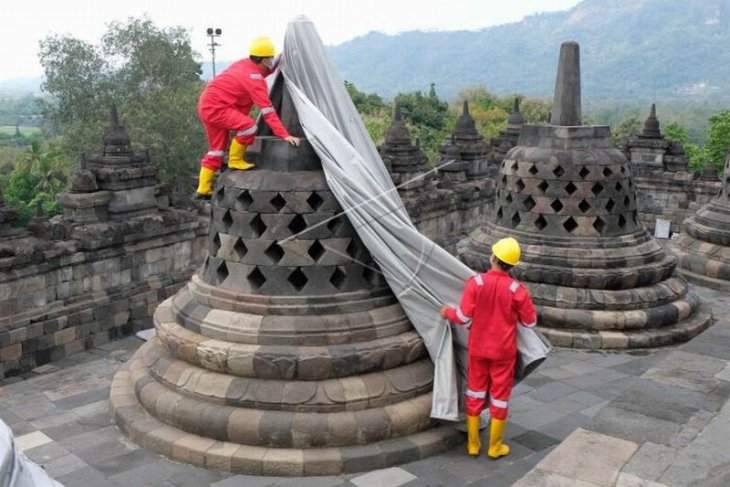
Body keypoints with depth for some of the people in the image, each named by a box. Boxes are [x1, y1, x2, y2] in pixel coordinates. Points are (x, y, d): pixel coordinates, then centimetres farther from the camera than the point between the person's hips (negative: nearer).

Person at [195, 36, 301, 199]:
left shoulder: (244, 64, 7)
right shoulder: (254, 79, -19)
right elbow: (267, 111, -22)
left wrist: (275, 66, 20)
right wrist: (284, 135, -23)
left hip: (206, 105, 10)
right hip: (215, 108, -10)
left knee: (216, 149, 16)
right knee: (249, 126, -23)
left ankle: (203, 189, 21)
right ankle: (235, 160, -3)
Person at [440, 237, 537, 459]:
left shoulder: (475, 282, -15)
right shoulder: (516, 289, -15)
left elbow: (464, 317, -15)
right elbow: (530, 321, -5)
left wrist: (447, 312, 5)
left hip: (478, 348, 1)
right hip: (503, 351, -1)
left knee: (475, 393, 15)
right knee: (499, 396, 12)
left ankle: (473, 444, 24)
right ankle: (495, 447, 23)